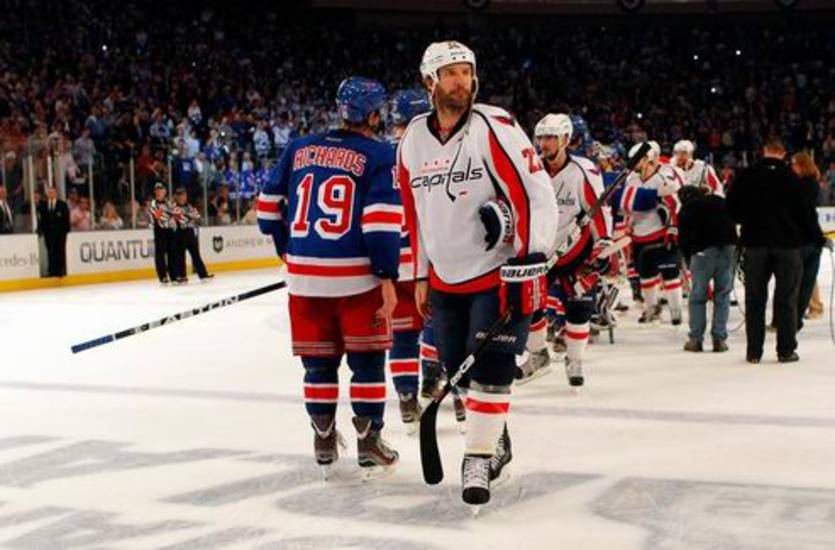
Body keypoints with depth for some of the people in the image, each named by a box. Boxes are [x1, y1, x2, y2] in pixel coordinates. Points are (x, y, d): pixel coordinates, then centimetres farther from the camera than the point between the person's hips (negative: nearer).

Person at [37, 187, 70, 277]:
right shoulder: (42, 205, 9)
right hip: (48, 232, 1)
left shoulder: (62, 204, 3)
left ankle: (61, 270, 4)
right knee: (51, 252, -1)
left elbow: (66, 219, 2)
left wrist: (66, 231, -4)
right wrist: (40, 230, 1)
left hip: (60, 232, -1)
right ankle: (52, 270, 2)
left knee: (60, 251, -1)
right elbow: (41, 218, 9)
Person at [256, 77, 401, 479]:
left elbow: (269, 208, 12)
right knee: (367, 361, 8)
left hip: (304, 276, 4)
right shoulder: (379, 155, -4)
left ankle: (324, 445, 20)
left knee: (318, 361, 14)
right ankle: (368, 445, 11)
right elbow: (381, 220, -14)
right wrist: (387, 278, -11)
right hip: (357, 277, -4)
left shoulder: (299, 149, 9)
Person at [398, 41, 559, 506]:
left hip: (498, 273, -6)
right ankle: (497, 439, 31)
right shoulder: (413, 140, 5)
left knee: (490, 369, -9)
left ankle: (479, 458, 1)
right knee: (459, 369, 11)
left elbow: (537, 194, -17)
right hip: (446, 279, 6)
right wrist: (421, 275, 15)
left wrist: (530, 263, -23)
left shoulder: (495, 128, -14)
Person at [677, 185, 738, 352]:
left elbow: (683, 240, 16)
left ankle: (696, 339, 10)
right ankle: (719, 339, 9)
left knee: (697, 295, 9)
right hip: (728, 246, 3)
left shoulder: (685, 211, 16)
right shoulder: (719, 201, 24)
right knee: (723, 294, 11)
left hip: (703, 250, -3)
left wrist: (689, 262, 26)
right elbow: (733, 221, 20)